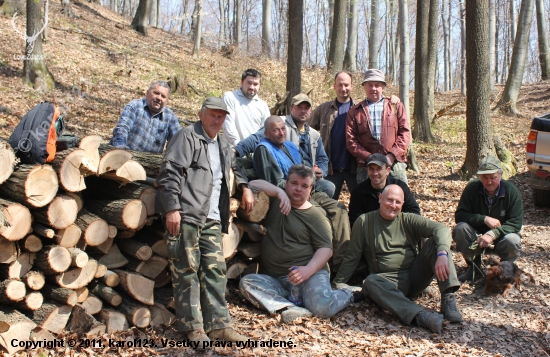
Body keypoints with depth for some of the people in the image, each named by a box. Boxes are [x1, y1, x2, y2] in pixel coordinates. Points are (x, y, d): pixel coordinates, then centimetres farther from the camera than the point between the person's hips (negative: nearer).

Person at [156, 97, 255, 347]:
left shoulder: (222, 145, 24)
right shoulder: (187, 138, -1)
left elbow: (237, 166, 44)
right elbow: (169, 173, -10)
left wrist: (245, 186, 26)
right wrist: (172, 209, -17)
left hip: (212, 219, 8)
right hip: (186, 216, -7)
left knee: (215, 270, 4)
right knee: (188, 270, -5)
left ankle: (218, 324, 7)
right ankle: (193, 327, 0)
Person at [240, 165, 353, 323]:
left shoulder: (316, 216, 7)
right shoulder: (275, 203, 17)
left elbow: (326, 249, -3)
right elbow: (253, 184, 7)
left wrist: (308, 270, -22)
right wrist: (279, 192, -7)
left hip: (310, 274, -3)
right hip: (275, 279, 3)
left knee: (322, 307, -30)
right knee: (246, 282, -25)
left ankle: (346, 294, 4)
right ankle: (290, 308, -35)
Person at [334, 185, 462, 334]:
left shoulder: (408, 220, 3)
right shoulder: (364, 222, 2)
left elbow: (441, 229, -13)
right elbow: (352, 258, 7)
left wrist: (442, 254, -33)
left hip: (414, 276, 2)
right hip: (388, 281, -2)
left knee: (434, 242, -16)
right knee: (370, 282, -35)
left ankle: (448, 297, -29)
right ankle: (419, 315, -52)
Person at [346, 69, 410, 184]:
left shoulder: (397, 106, 16)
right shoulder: (355, 111, 14)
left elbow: (405, 133, 7)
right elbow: (350, 140, 5)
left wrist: (392, 156, -8)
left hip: (395, 162, 0)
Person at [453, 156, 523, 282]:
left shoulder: (511, 191, -14)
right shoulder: (472, 188, -12)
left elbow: (515, 223, -17)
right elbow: (459, 215, -15)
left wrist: (493, 234, -32)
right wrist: (484, 219, -28)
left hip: (500, 237, -1)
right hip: (476, 237, 1)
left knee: (513, 241, -34)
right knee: (459, 228, -28)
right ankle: (474, 266, -5)